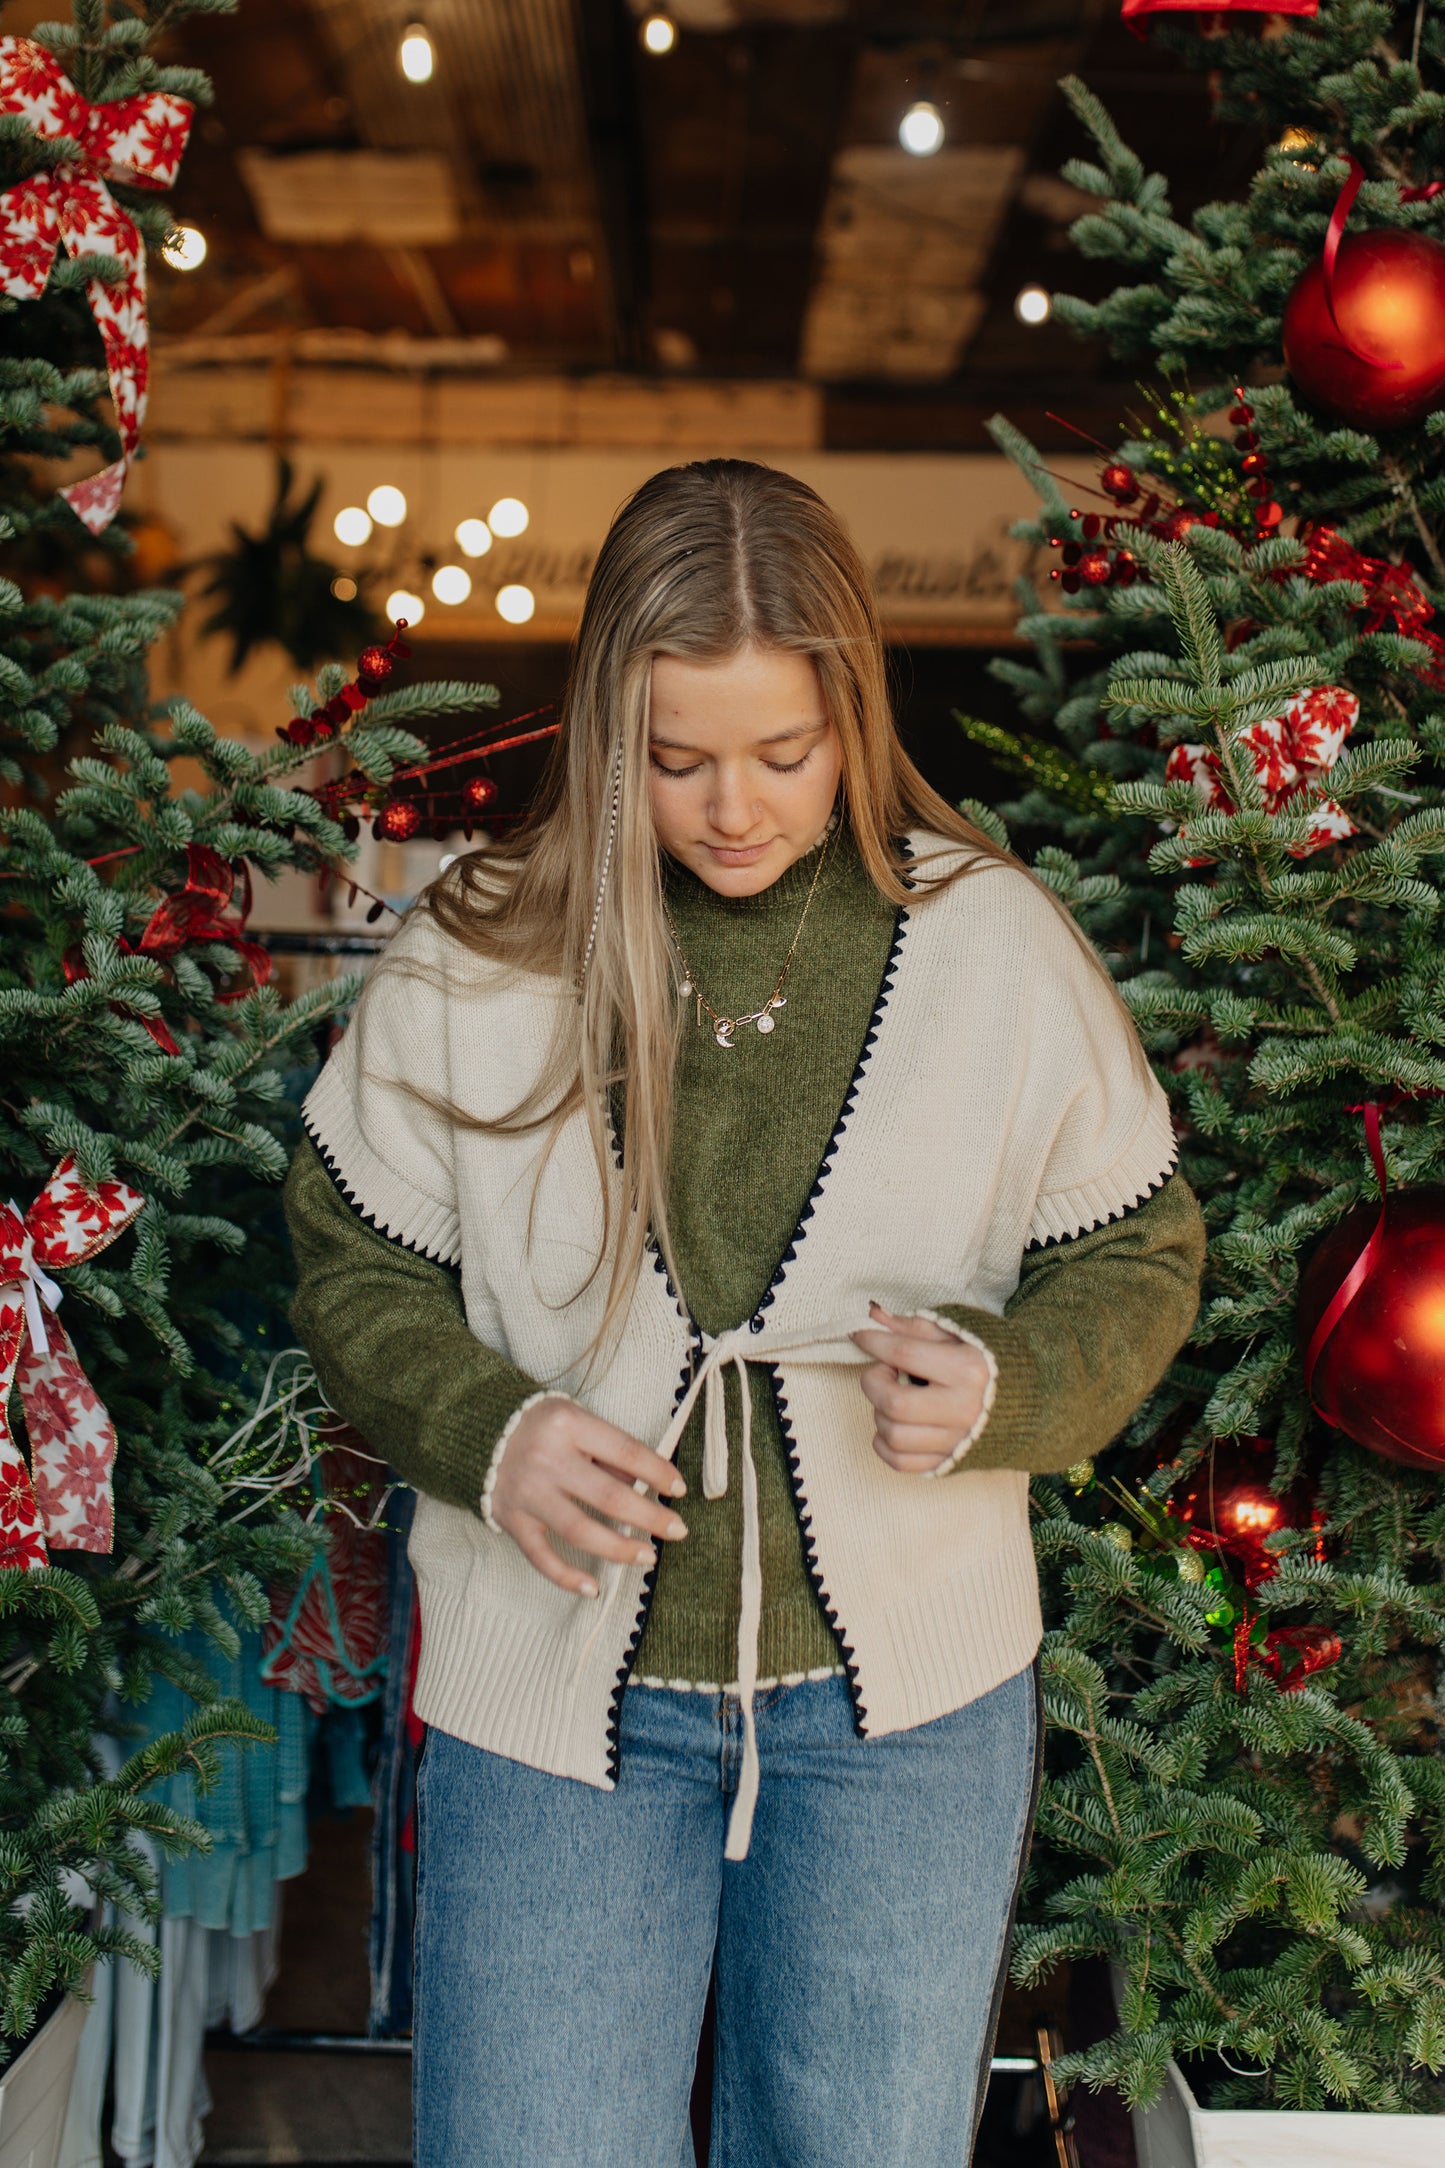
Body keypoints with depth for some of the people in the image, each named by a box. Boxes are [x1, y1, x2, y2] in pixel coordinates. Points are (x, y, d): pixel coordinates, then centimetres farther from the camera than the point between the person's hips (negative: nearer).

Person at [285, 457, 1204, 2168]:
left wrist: (1002, 1389, -18)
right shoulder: (473, 955, -6)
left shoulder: (996, 941, -5)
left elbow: (1137, 1260, 3)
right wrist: (483, 1431, -17)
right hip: (556, 1690, 0)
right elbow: (355, 1261, 3)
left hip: (901, 1702, 1)